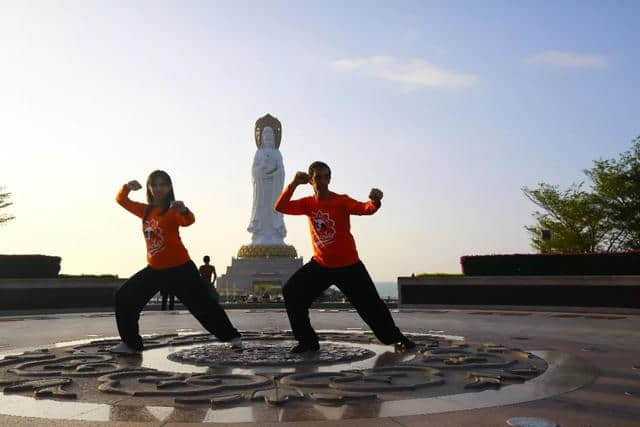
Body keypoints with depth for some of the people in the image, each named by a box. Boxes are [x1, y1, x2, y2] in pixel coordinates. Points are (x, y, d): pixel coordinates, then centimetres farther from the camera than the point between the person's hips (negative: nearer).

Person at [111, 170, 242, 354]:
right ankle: (131, 343, 12)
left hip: (181, 269, -6)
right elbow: (121, 200, 15)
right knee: (124, 297, 2)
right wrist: (127, 187, -8)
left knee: (203, 305, -5)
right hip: (155, 269, 6)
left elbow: (188, 221, -30)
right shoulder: (145, 211, 9)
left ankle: (232, 337, 9)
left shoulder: (173, 210, -9)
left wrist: (184, 211, -55)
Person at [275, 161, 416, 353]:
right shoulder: (308, 204, 1)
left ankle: (395, 338, 26)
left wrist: (375, 201, -55)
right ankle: (308, 340, 6)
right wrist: (293, 184, -24)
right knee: (291, 292, -9)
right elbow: (280, 207, -10)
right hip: (320, 265, 4)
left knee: (371, 304, 0)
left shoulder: (341, 201, -12)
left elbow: (365, 209, -30)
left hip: (349, 266, -3)